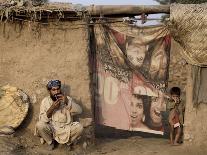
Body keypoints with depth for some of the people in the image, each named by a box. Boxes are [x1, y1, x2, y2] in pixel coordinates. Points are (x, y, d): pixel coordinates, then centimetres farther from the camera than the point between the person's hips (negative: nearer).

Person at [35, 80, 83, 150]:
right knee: (39, 125, -29)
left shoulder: (67, 99, -1)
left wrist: (67, 102, -27)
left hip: (66, 129, 1)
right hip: (51, 129, 0)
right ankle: (50, 142, 0)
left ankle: (67, 142, 4)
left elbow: (79, 111, -13)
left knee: (79, 127, -26)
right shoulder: (45, 101, -3)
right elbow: (42, 120, -11)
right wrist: (52, 108, -24)